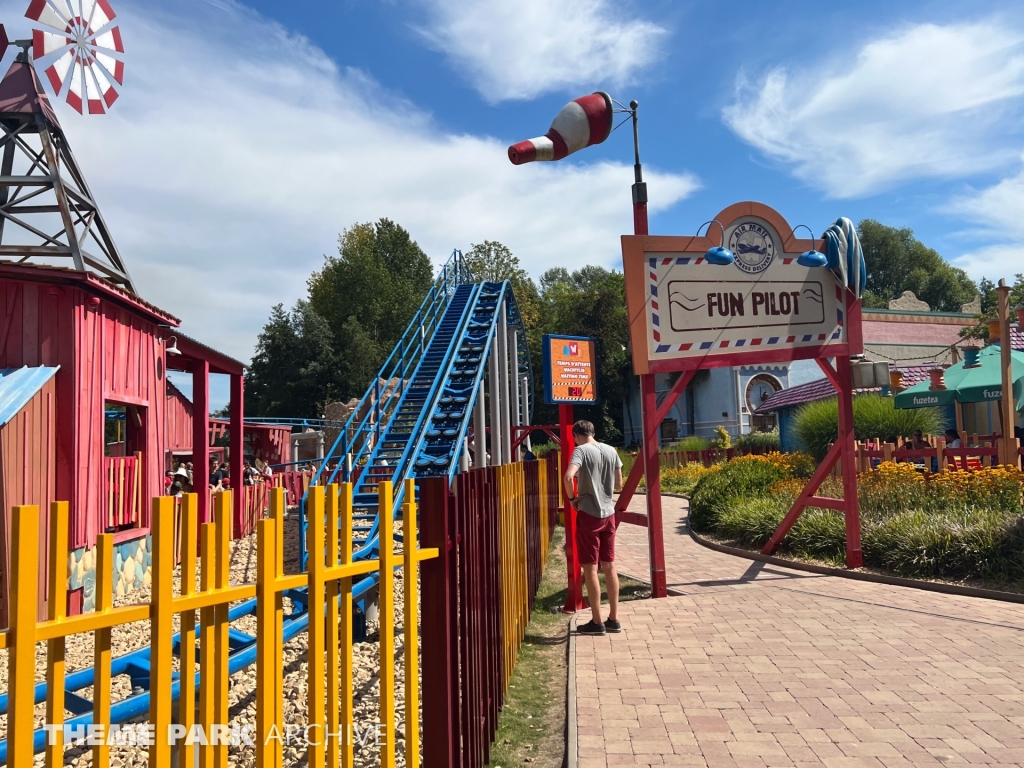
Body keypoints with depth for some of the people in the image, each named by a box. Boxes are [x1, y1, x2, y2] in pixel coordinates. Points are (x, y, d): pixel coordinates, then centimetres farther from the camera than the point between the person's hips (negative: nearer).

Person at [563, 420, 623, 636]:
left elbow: (568, 476, -27)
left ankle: (597, 623, 7)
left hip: (589, 514, -6)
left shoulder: (581, 450, -11)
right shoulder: (611, 451, 8)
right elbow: (618, 484, 14)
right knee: (609, 567, 13)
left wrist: (572, 498, -12)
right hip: (608, 514, 6)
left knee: (590, 569, 2)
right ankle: (614, 619, 19)